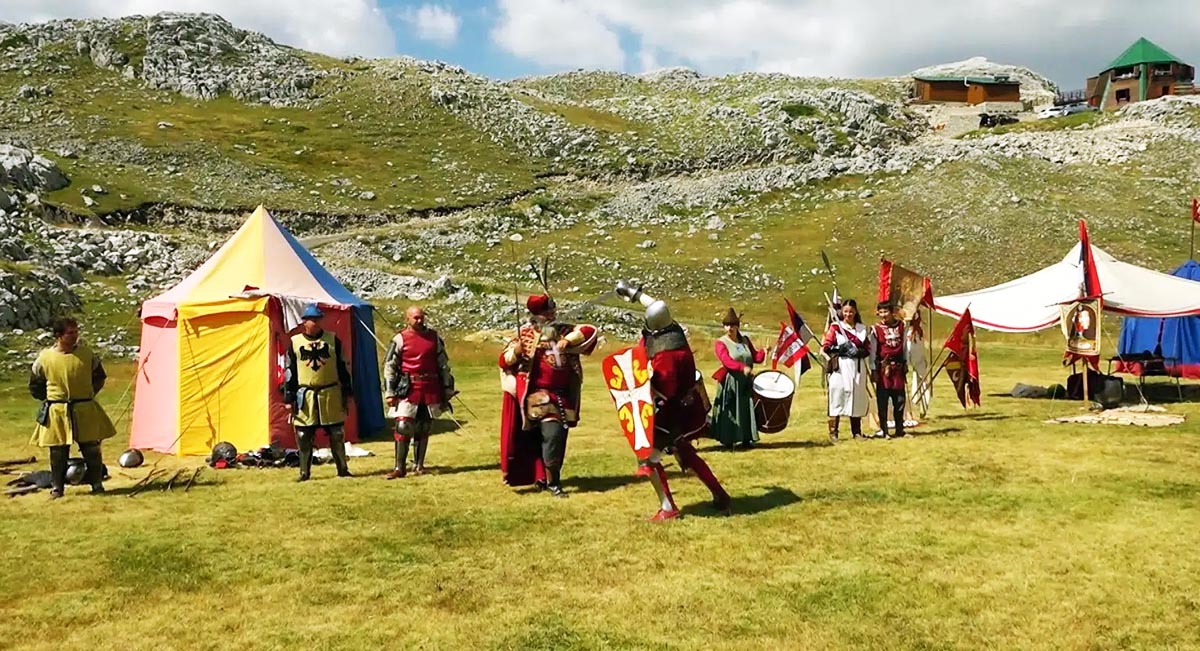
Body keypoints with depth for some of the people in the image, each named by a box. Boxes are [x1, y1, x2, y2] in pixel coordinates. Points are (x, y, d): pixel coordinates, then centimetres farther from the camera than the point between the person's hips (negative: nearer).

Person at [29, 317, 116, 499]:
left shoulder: (87, 354, -2)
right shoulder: (45, 358, -5)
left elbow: (99, 377, 13)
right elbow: (35, 386, 10)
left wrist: (88, 395, 6)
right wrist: (50, 399, 5)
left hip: (85, 410, 1)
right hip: (57, 413, -1)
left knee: (92, 449, 6)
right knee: (58, 453, 6)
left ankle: (97, 483, 19)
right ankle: (57, 487, 19)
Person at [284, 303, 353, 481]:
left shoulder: (333, 339, 4)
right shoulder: (294, 342, 3)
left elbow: (342, 367, 7)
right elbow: (290, 372, 5)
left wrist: (347, 392, 4)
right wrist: (289, 398, 1)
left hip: (331, 395, 0)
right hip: (305, 396, 0)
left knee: (337, 435, 5)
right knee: (303, 437, 2)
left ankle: (342, 468, 16)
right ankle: (304, 472, 13)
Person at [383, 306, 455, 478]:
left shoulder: (434, 337, 8)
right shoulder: (400, 339, -1)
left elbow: (443, 364, 13)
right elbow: (389, 367, 0)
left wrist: (447, 389, 10)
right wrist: (390, 393, -5)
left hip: (431, 390, 3)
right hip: (408, 390, -3)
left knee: (424, 429, 9)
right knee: (403, 427, -8)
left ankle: (419, 465, 19)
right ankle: (399, 467, -1)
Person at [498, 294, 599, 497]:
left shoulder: (564, 330, 8)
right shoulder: (526, 334, -2)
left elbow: (590, 331, -1)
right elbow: (504, 360, 0)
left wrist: (568, 340, -14)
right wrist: (517, 351, -21)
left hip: (563, 395, 5)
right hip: (540, 395, -5)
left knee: (560, 436, 11)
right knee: (552, 433, -19)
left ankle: (543, 477, 29)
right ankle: (551, 482, -7)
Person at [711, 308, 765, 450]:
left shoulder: (745, 340, 12)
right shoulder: (720, 343, -6)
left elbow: (755, 357, 11)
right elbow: (726, 360, -21)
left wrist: (764, 352, -9)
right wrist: (742, 367, -35)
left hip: (746, 382, 5)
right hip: (730, 382, -5)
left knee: (747, 409, 7)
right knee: (730, 410, -4)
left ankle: (746, 438, 15)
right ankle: (728, 440, 1)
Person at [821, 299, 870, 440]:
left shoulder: (862, 328, 13)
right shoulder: (835, 327, 3)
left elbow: (867, 349, 11)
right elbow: (826, 346, -3)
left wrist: (859, 351, -10)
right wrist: (840, 349, -16)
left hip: (857, 368, 4)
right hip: (840, 367, -3)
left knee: (857, 399, 7)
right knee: (837, 397, -5)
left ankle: (856, 432, 16)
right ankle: (833, 432, -2)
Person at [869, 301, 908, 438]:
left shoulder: (901, 326, 7)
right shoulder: (876, 329, -3)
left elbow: (904, 346, 14)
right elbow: (872, 350, -2)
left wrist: (905, 364, 11)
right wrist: (873, 370, -5)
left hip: (898, 367, 3)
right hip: (883, 367, -3)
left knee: (899, 399, 6)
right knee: (882, 400, 0)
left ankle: (900, 430, 15)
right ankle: (883, 430, 6)